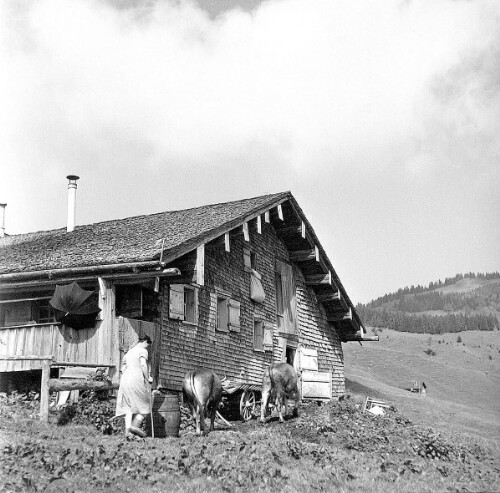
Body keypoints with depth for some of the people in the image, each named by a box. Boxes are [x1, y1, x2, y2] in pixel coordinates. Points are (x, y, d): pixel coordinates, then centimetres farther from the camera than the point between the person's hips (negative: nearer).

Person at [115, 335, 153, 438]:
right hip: (137, 379, -7)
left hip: (125, 379, 7)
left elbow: (123, 369, 21)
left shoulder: (129, 352, 23)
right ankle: (135, 425, -14)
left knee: (129, 406, 6)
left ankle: (127, 429, -5)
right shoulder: (143, 350, 0)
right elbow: (143, 365, -15)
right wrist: (148, 378, -8)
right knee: (144, 405, 2)